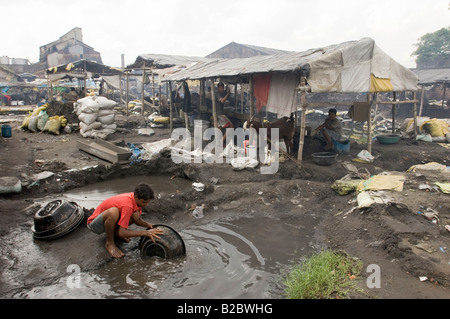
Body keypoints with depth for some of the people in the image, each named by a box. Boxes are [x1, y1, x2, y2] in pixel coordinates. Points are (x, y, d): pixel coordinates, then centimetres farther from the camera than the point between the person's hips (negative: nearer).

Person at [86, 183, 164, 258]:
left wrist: (148, 225, -16)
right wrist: (145, 233, -34)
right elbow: (122, 233, -34)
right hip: (94, 224, -7)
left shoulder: (136, 199, -10)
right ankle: (109, 243, -15)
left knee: (135, 214, -13)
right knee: (113, 212, -39)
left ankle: (115, 232, 8)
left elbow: (137, 220, 3)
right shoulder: (128, 205, -34)